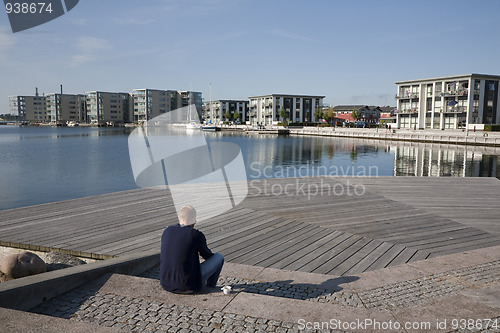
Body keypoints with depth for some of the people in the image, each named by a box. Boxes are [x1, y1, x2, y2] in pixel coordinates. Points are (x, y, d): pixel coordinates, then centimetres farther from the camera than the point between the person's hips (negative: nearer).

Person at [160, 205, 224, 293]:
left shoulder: (167, 231, 2)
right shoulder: (197, 235, -13)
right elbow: (207, 256, 6)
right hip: (187, 287, -6)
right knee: (219, 256, 10)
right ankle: (209, 288, 31)